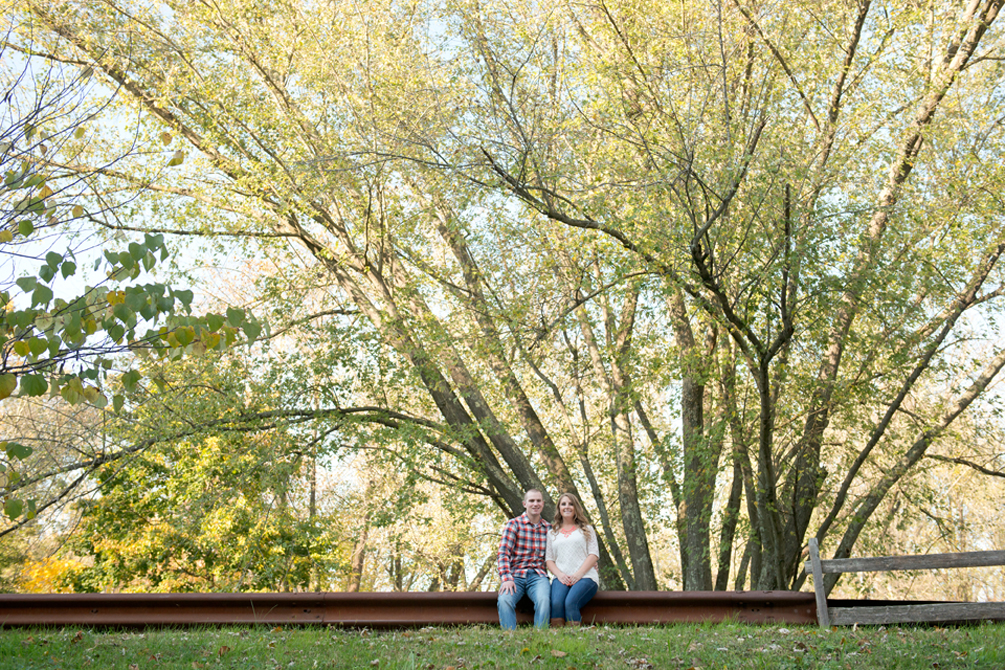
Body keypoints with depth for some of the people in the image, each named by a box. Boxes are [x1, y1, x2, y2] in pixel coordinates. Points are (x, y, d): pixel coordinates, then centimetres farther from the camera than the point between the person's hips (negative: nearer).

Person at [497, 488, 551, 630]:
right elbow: (503, 553, -4)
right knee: (505, 600, -33)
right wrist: (506, 579, -18)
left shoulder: (548, 528, 15)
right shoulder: (513, 524, 4)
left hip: (538, 576, 2)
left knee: (544, 600, -32)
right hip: (516, 575, -1)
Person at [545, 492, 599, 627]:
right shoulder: (553, 534, 23)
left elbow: (594, 555, 6)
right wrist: (559, 574, -7)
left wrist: (578, 574, -9)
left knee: (570, 603, -34)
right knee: (556, 604, -32)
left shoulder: (587, 530, 18)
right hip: (561, 578, 2)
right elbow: (548, 559, 14)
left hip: (585, 577, -2)